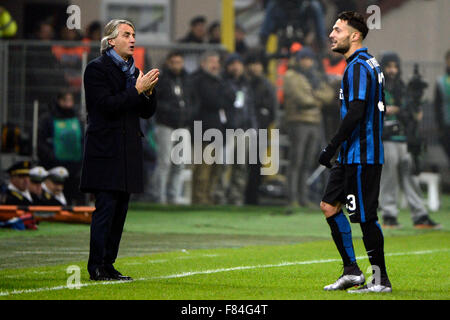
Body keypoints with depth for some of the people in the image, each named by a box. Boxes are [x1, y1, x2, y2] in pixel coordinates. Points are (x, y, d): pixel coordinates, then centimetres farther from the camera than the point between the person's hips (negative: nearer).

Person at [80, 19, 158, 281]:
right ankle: (96, 267, -8)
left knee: (120, 208, 6)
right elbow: (107, 105, -15)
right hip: (106, 149, -7)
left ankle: (108, 264, 10)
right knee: (106, 207, -11)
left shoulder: (134, 71, 17)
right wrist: (137, 89, -16)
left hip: (128, 150, 7)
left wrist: (149, 91, -3)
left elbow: (147, 113, 16)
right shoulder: (97, 68, -4)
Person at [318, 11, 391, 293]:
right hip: (351, 156, 10)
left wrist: (332, 147, -18)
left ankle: (381, 280, 0)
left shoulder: (358, 67, -15)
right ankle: (351, 271, 14)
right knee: (330, 206, 11)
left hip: (361, 156, -10)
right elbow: (380, 109, 21)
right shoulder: (371, 64, 16)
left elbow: (355, 113, -23)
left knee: (366, 216, -6)